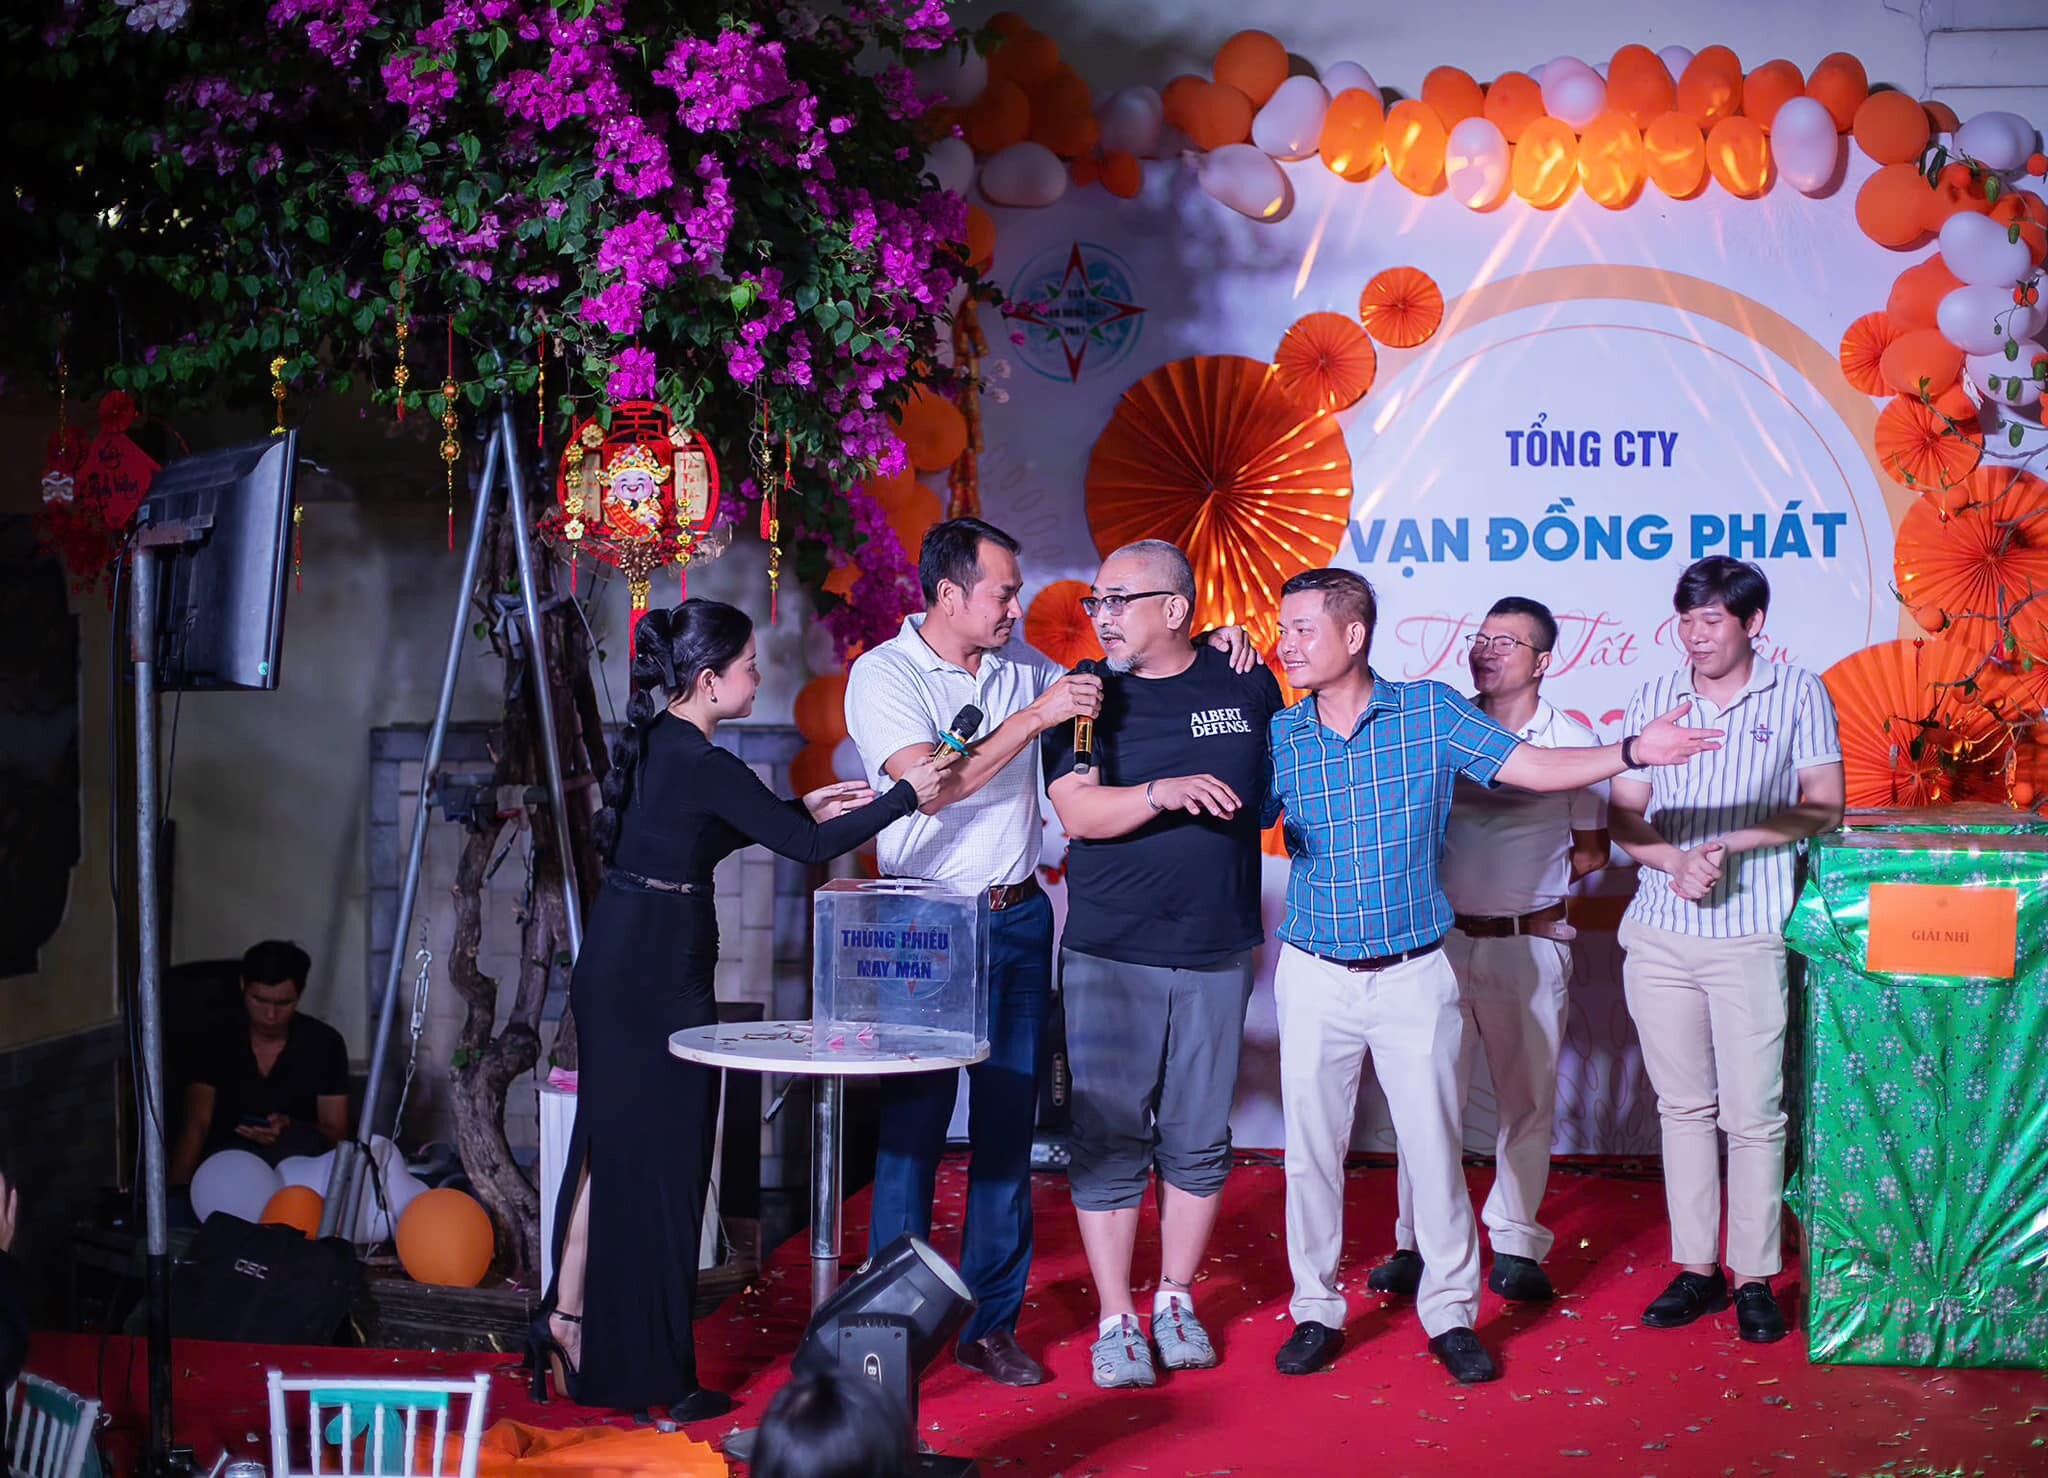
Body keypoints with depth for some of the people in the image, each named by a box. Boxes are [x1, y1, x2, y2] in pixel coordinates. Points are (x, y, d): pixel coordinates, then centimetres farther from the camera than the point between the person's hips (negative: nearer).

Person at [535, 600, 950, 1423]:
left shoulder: (653, 745, 9)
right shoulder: (703, 764, -18)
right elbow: (811, 849, -17)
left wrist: (804, 807, 19)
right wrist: (904, 796, -9)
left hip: (613, 967, 9)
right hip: (661, 975, -9)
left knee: (609, 1147, 15)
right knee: (662, 1162, 0)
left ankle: (566, 1323, 19)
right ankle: (652, 1379, 9)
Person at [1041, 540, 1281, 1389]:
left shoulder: (1249, 688, 5)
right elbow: (1077, 811, -11)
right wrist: (1163, 793, -25)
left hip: (1217, 952, 1)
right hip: (1109, 956, -1)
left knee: (1199, 1142, 8)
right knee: (1109, 1141, -2)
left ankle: (1176, 1301, 24)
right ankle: (1116, 1321, 8)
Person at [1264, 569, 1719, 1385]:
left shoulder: (1430, 712, -3)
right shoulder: (1278, 736, 1)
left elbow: (1533, 767, -7)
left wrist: (1631, 751, -20)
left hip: (1414, 974, -1)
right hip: (1316, 977, 2)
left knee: (1435, 1143, 2)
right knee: (1311, 1148, 6)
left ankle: (1450, 1312, 17)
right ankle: (1316, 1310, 21)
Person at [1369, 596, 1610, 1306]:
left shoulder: (1572, 740, 1)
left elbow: (1591, 852, 8)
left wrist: (1524, 883, 2)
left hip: (1530, 945, -1)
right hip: (1441, 940, 1)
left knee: (1528, 1101, 4)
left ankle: (1515, 1247, 15)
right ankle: (1417, 1243, 10)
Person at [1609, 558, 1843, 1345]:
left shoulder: (1798, 694, 0)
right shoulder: (1653, 699, 7)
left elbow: (1824, 807, -2)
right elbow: (1624, 815, 7)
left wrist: (1732, 842, -15)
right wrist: (1676, 862, -13)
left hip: (1752, 935, -3)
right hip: (1660, 934, 3)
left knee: (1753, 1113, -1)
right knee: (1683, 1105, 9)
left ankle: (1754, 1277, 10)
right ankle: (1695, 1267, 18)